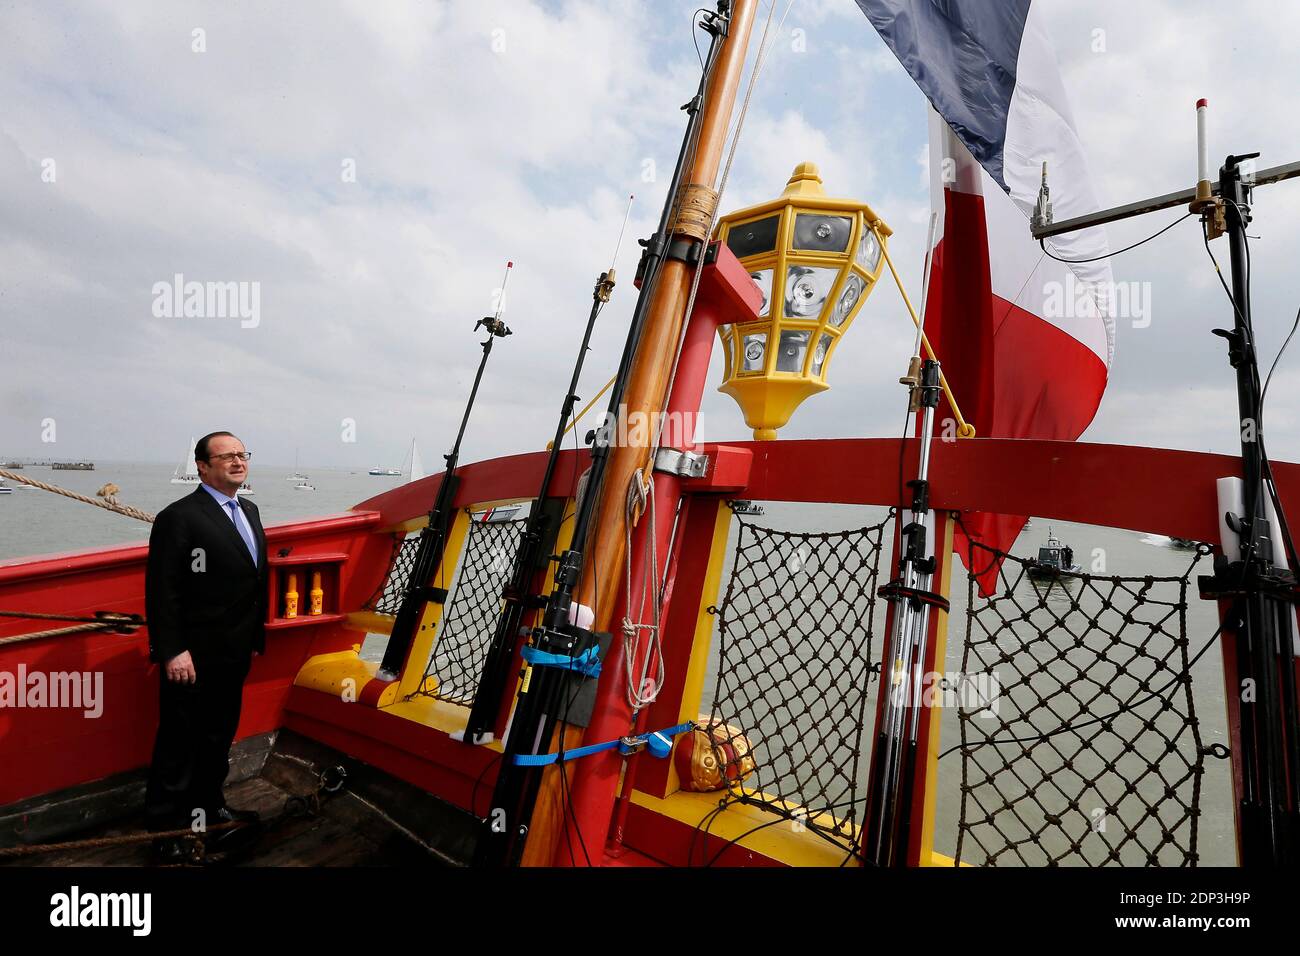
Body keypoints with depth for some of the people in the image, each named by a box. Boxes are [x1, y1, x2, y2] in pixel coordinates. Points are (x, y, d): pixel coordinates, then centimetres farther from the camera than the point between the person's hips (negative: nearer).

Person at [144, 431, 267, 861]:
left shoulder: (249, 512, 10)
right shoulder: (179, 517, -15)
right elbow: (162, 592, -17)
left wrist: (256, 637, 13)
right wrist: (173, 651, -20)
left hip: (234, 654, 8)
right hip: (193, 658, -8)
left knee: (219, 737, 21)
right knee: (179, 743, 7)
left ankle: (209, 807, 39)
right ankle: (165, 828, 23)